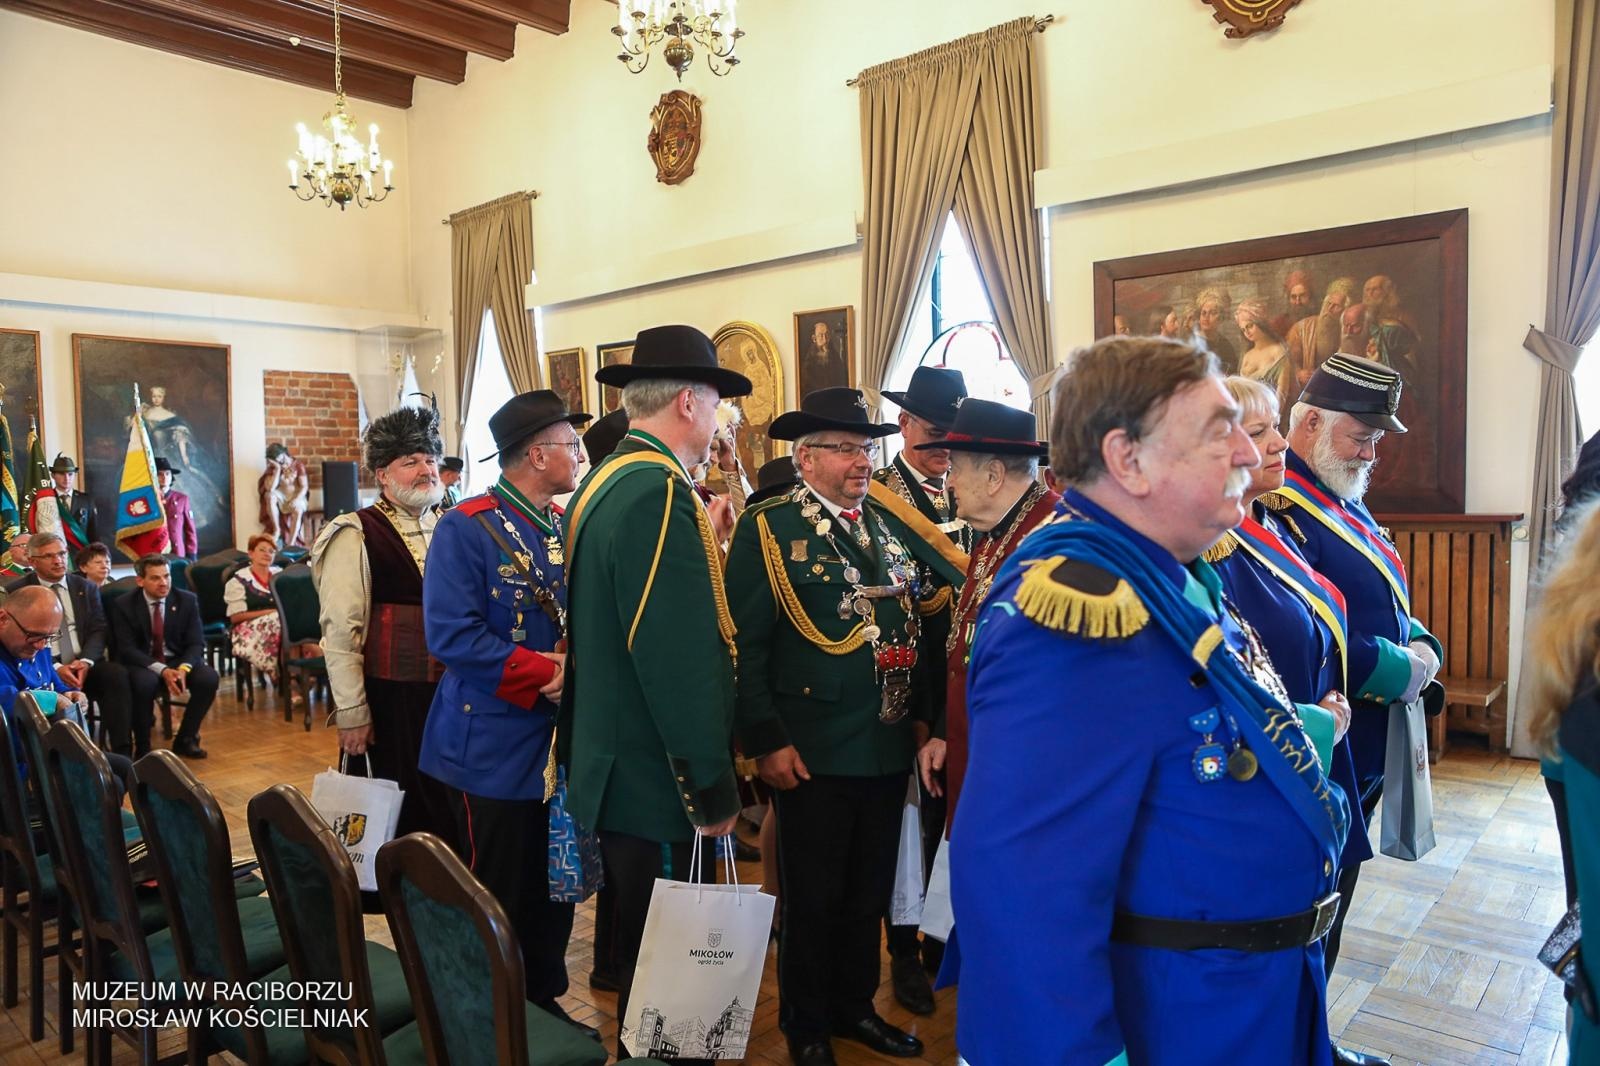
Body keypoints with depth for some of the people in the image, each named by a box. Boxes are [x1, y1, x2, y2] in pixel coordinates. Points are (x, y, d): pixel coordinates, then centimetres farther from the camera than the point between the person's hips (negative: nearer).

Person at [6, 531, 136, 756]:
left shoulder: (87, 588, 14)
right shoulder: (16, 591, 6)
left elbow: (99, 630, 6)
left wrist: (86, 661, -14)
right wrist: (55, 667, -17)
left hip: (84, 665, 3)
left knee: (116, 673, -29)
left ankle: (122, 751, -27)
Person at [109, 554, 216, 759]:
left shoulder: (187, 600, -1)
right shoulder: (123, 605, -6)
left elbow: (196, 643, -3)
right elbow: (127, 649, -11)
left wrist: (184, 668, -26)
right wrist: (162, 670, -27)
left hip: (179, 661, 2)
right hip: (142, 664, -2)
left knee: (209, 678, -27)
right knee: (145, 682, -36)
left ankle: (185, 739, -6)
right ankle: (142, 746, -14)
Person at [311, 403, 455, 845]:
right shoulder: (357, 536, -9)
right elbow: (340, 630, -11)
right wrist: (351, 713, -11)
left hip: (451, 690, 5)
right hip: (394, 696, -5)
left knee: (453, 805, 14)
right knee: (406, 812, 8)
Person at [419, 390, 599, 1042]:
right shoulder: (465, 529, -14)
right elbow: (451, 635, -22)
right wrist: (545, 673, -23)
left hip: (561, 743, 7)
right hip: (495, 750, -7)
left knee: (554, 889, 17)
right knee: (495, 900, 8)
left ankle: (545, 1002, 35)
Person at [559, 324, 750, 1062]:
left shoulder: (604, 481, 10)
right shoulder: (660, 492, -22)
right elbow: (682, 660, -25)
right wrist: (713, 790, -18)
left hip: (616, 766, 10)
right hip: (657, 779, -10)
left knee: (640, 946, 24)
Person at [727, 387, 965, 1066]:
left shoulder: (891, 523, 8)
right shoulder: (768, 528, -10)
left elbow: (920, 622, 12)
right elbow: (745, 646, -13)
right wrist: (767, 742, -16)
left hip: (889, 749, 5)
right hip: (813, 753, -5)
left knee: (870, 895, 19)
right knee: (813, 901, 11)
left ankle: (855, 1007, 40)